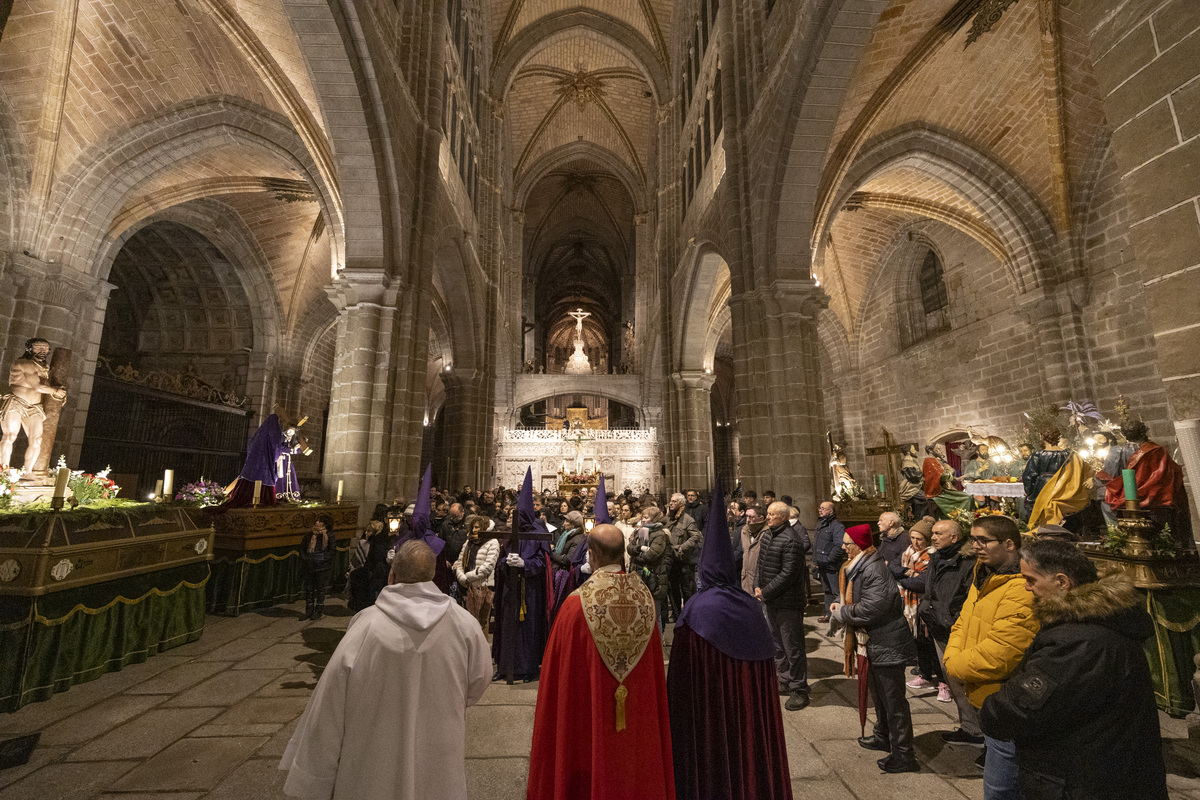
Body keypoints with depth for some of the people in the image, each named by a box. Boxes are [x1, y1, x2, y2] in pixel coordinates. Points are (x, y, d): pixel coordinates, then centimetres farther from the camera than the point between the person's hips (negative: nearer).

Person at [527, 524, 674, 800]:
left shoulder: (577, 603, -21)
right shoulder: (646, 597, -11)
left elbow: (561, 672, -11)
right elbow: (655, 671, 1)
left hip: (591, 713, -3)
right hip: (640, 718, 3)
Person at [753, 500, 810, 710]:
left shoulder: (790, 541, -22)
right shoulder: (767, 535, 6)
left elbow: (788, 574, -24)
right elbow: (760, 563, 12)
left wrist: (765, 592, -19)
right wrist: (757, 587, -2)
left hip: (788, 602, -9)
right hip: (771, 600, 9)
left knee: (793, 646, 3)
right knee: (777, 642, 21)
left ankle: (799, 690, 19)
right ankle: (786, 681, 38)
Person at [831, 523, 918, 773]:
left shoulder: (874, 570, -26)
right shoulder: (859, 567, 7)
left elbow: (870, 609, -29)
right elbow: (856, 602, 17)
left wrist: (841, 612, -15)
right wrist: (842, 609, 0)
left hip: (887, 646, -10)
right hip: (872, 643, 11)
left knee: (893, 699, 4)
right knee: (880, 694, 25)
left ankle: (903, 755, 17)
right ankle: (883, 737, 42)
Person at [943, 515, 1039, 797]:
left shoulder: (1022, 591, -27)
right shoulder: (983, 578, 4)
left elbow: (995, 657, -28)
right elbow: (962, 624, 10)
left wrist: (955, 666, -14)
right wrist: (954, 658, -6)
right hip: (986, 700, 9)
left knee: (998, 789, 4)